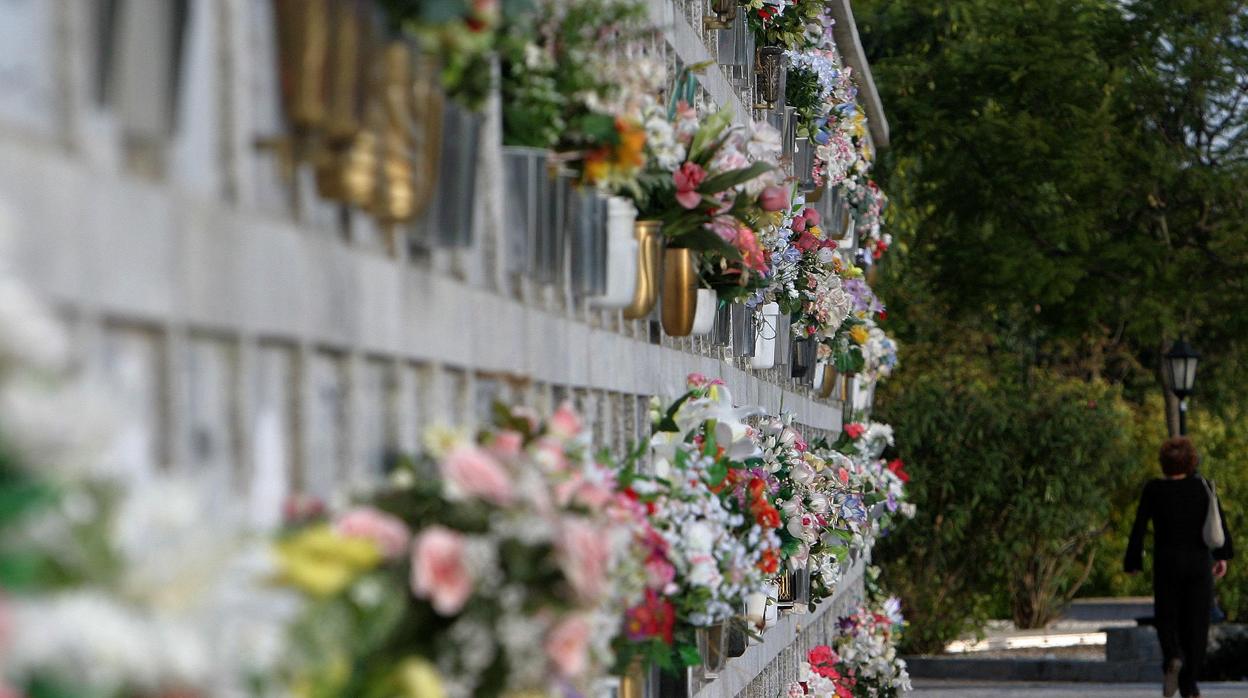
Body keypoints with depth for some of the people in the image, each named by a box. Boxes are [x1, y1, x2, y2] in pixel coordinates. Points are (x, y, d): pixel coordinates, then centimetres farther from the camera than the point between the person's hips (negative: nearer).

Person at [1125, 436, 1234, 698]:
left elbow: (1139, 529, -5)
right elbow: (1219, 521, -8)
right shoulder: (1201, 485, -1)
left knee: (1167, 618, 12)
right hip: (1199, 562, 1)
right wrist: (1223, 556, -5)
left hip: (1166, 563, 0)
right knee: (1196, 622, 7)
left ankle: (1172, 657, -18)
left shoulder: (1153, 490, -4)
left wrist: (1133, 563, 3)